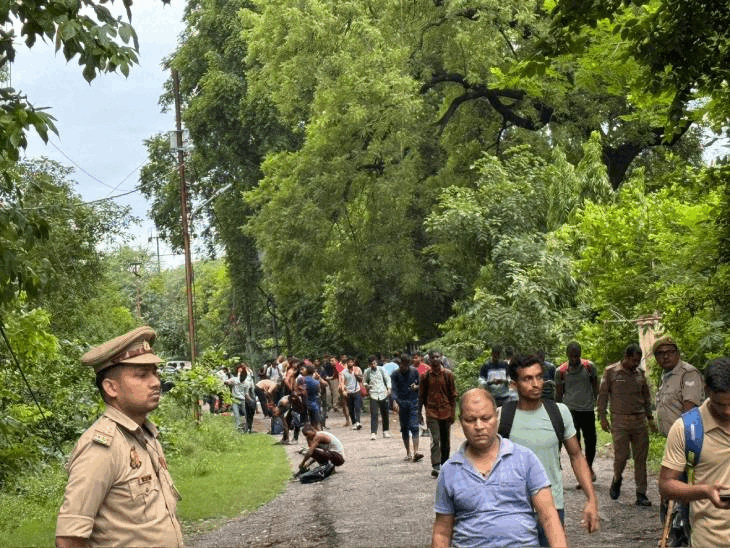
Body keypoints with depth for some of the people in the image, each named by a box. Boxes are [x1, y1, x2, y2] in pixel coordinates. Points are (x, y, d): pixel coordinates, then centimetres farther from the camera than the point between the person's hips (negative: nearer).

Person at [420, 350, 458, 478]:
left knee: (445, 441, 8)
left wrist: (453, 412, 0)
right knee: (435, 440, -12)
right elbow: (421, 395, 10)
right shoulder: (425, 376, 4)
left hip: (446, 412, 1)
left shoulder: (448, 374, 4)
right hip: (431, 412, -1)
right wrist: (419, 413, 8)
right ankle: (435, 466, -18)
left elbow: (453, 395, 5)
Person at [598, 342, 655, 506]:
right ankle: (616, 480, 25)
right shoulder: (611, 372, -1)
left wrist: (650, 417, 16)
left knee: (641, 458, 2)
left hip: (640, 420, 4)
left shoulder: (640, 373, 10)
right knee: (621, 456, -7)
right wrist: (603, 417, -2)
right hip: (620, 421, -3)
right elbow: (603, 395, 2)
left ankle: (641, 495, 7)